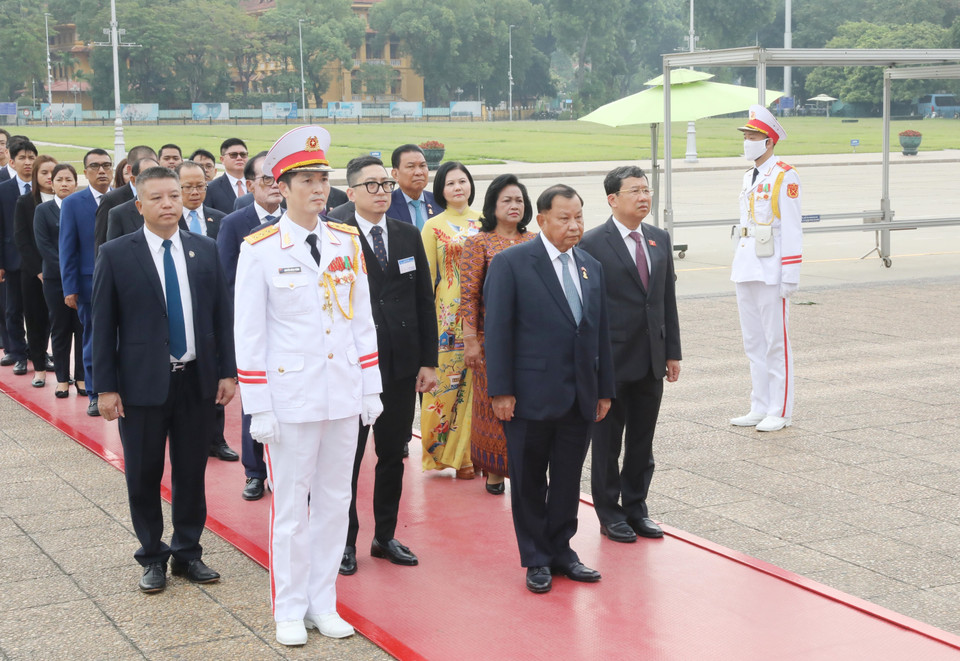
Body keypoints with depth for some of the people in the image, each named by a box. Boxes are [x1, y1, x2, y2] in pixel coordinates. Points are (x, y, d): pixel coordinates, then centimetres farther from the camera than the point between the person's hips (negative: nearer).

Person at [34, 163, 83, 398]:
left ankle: (81, 377, 12)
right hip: (55, 279, 0)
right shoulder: (43, 210, 3)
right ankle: (62, 378, 13)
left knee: (83, 327, 3)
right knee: (60, 329, 6)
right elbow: (43, 245, -4)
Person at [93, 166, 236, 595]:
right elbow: (103, 325, -3)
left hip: (197, 380, 2)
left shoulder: (205, 250, 5)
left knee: (192, 472, 11)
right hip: (142, 382, -2)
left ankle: (187, 552, 26)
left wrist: (227, 371, 2)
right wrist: (106, 386, -7)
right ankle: (152, 557, 23)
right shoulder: (116, 255, -4)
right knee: (143, 475, 7)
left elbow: (222, 314, 8)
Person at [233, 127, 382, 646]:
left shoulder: (348, 242, 6)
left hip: (344, 396, 4)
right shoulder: (260, 249, -7)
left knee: (335, 501, 11)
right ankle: (290, 610, 17)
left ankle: (323, 604, 24)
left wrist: (371, 388, 7)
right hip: (291, 398, -4)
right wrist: (257, 407, -9)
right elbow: (248, 334, -6)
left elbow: (363, 320, 11)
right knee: (291, 505, 4)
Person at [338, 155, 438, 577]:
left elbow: (424, 301, 9)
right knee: (347, 458, 4)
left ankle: (385, 536, 26)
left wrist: (428, 361, 5)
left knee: (393, 455, 13)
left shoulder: (408, 236, 8)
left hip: (401, 365, 5)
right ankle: (345, 540, 18)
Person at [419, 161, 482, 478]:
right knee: (446, 380, -2)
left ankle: (472, 451, 14)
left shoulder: (484, 223, 10)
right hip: (448, 313, -3)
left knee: (476, 381, 4)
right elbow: (426, 276, 1)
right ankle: (443, 450, 9)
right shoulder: (434, 227, 1)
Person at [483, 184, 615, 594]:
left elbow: (600, 332, 14)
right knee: (529, 481, 6)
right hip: (531, 395, -5)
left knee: (568, 479, 12)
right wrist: (500, 390, -13)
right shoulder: (511, 263, -6)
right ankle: (536, 560, 19)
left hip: (580, 397, 5)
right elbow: (497, 330, -9)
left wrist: (604, 390, 12)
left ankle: (561, 551, 26)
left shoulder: (591, 267, 12)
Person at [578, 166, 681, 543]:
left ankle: (636, 508, 25)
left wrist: (672, 351, 9)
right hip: (611, 360, -5)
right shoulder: (592, 244, -10)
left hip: (651, 360, 5)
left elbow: (668, 298, 12)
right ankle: (609, 514, 18)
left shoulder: (660, 240, 9)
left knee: (643, 441, 13)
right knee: (607, 441, 6)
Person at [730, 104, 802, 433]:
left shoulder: (784, 176, -9)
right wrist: (736, 265, 16)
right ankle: (760, 408, 19)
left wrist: (790, 275, -16)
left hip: (771, 270, -8)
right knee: (753, 341, 11)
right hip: (746, 269, 8)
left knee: (776, 341, -2)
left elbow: (792, 228, -13)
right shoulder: (749, 177, 15)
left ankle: (779, 412, 4)